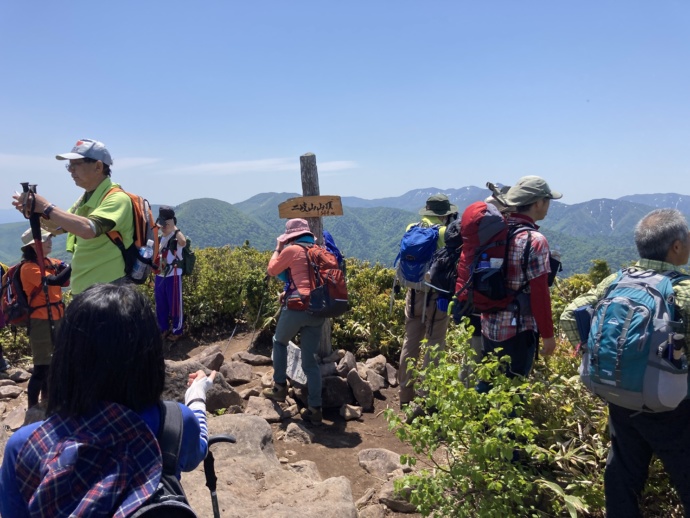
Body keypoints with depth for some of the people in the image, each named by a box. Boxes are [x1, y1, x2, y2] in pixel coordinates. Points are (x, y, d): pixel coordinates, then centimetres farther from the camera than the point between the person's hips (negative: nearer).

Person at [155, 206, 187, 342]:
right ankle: (164, 329, 31)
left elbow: (183, 242, -40)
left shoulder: (177, 238, -13)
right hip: (159, 277, 7)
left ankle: (177, 331, 18)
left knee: (174, 305, 4)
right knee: (160, 305, 15)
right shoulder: (160, 238, 10)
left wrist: (174, 228, -27)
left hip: (173, 277, -7)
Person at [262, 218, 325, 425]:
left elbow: (272, 270, 11)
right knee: (310, 360, 9)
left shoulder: (292, 250, -2)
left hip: (297, 307, -5)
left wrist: (278, 249, 23)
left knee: (279, 342, 23)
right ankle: (314, 409, 6)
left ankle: (280, 387, 23)